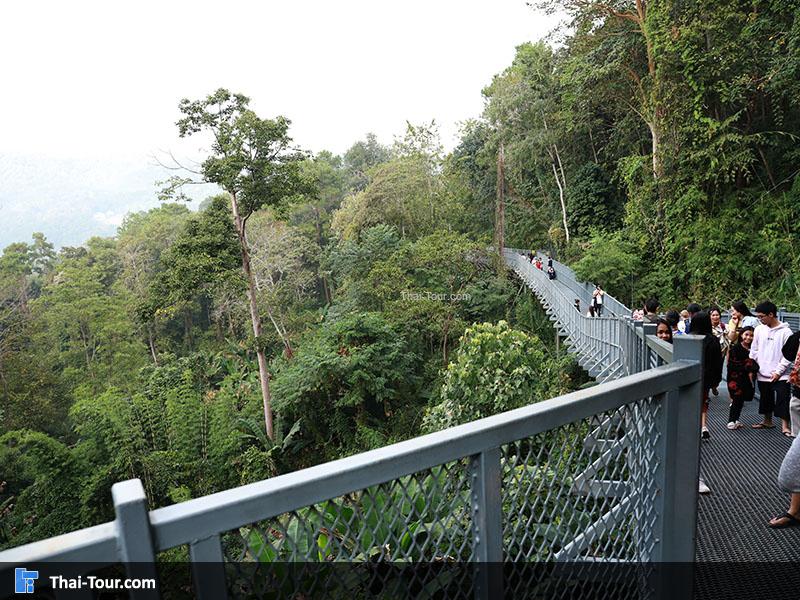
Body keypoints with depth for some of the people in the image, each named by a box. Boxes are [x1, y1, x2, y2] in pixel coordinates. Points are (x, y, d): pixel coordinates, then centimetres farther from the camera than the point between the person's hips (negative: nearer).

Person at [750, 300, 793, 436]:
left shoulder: (785, 331, -10)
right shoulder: (759, 329, 3)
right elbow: (754, 351, 9)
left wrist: (778, 371, -13)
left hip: (780, 376, -4)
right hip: (763, 374, 4)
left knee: (782, 400, -2)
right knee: (766, 399, 16)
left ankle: (785, 426, 8)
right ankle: (767, 421, 30)